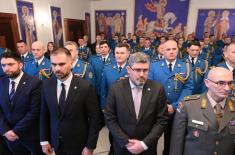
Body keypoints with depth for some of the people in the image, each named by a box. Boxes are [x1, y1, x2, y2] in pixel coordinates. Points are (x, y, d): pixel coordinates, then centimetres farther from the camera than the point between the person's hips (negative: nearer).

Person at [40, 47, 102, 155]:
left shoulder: (85, 87, -21)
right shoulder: (46, 85, -8)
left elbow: (94, 118, -15)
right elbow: (44, 114, 2)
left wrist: (90, 146, -12)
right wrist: (44, 140, 5)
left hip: (78, 144, -3)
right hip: (56, 142, 4)